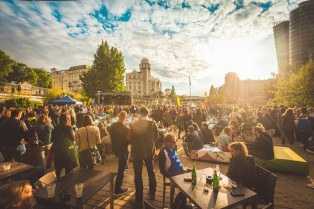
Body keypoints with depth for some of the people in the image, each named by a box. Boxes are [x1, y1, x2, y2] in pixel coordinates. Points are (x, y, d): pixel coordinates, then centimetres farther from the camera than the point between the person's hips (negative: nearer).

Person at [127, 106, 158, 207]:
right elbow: (156, 136, 0)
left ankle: (139, 199, 23)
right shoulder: (152, 123, -10)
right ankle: (152, 193, 41)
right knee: (151, 172, 23)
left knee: (138, 175, 11)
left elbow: (129, 139, -12)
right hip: (149, 151, 3)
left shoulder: (133, 124, -16)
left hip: (137, 152, -2)